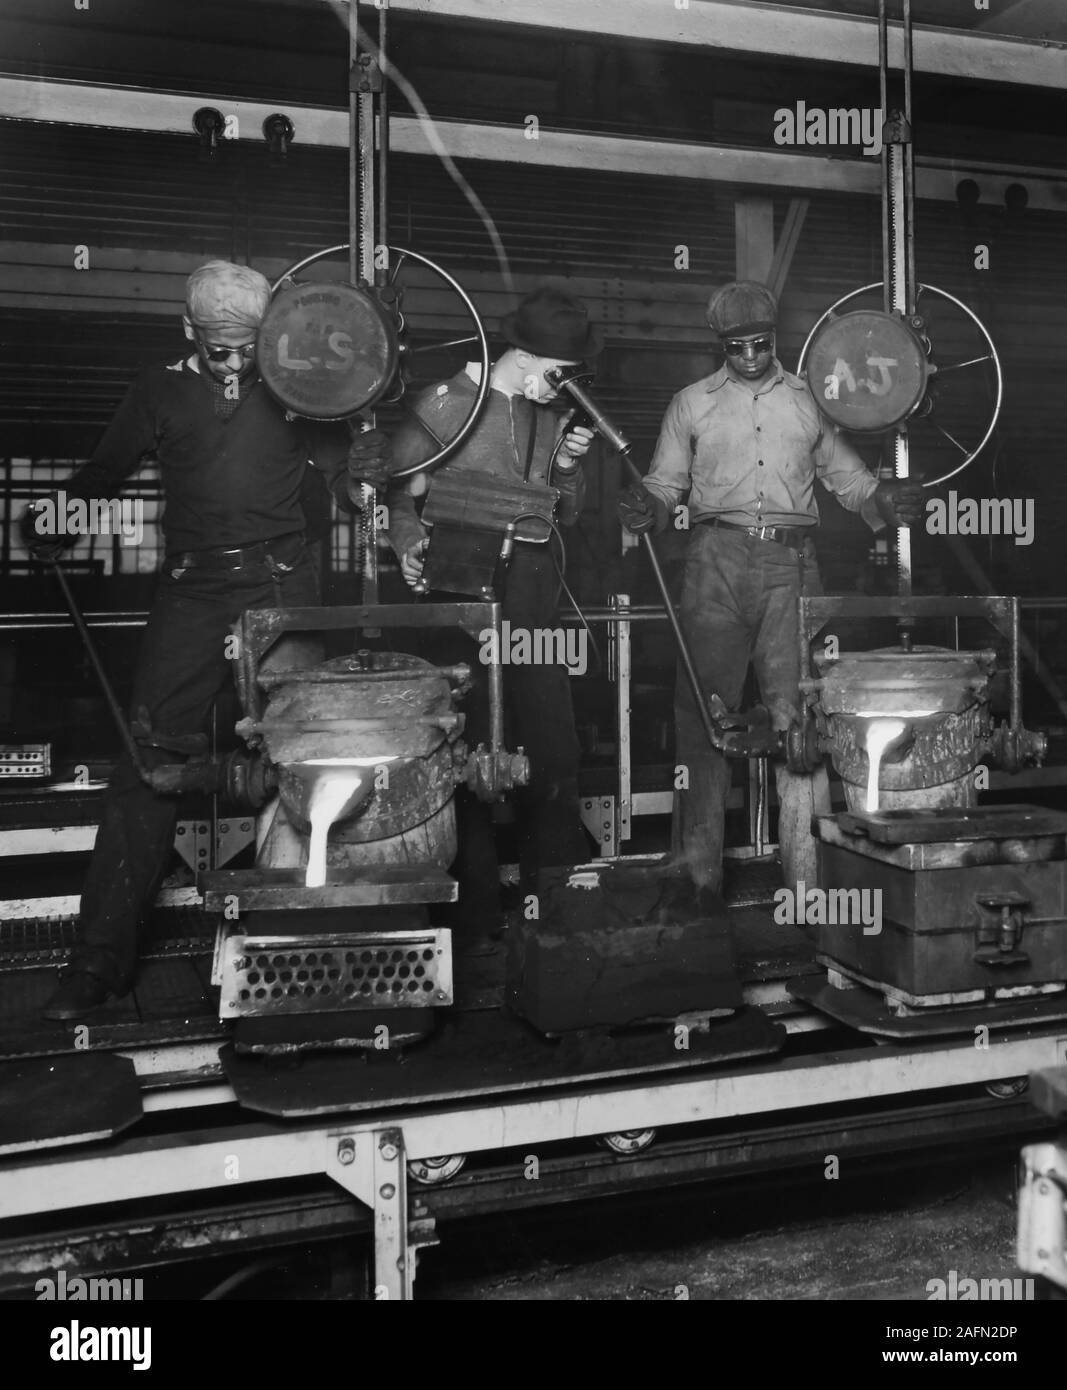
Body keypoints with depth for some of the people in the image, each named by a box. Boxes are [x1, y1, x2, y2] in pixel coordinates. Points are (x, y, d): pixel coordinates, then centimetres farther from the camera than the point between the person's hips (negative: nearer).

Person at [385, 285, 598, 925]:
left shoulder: (551, 415, 14)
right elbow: (394, 488, -1)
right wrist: (411, 544, -18)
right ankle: (477, 899, 11)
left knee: (555, 742, 5)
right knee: (471, 742, -1)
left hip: (535, 590, 5)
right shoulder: (447, 404, -2)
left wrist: (568, 465, 0)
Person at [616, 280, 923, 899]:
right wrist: (647, 509, -8)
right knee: (706, 713, -4)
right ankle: (699, 872, 4)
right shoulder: (692, 404, 15)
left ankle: (809, 870, 1)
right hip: (718, 560, 0)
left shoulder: (809, 399, 17)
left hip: (792, 562, 1)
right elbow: (667, 485, 14)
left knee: (799, 708, -5)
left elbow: (845, 474, 20)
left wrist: (887, 501, 1)